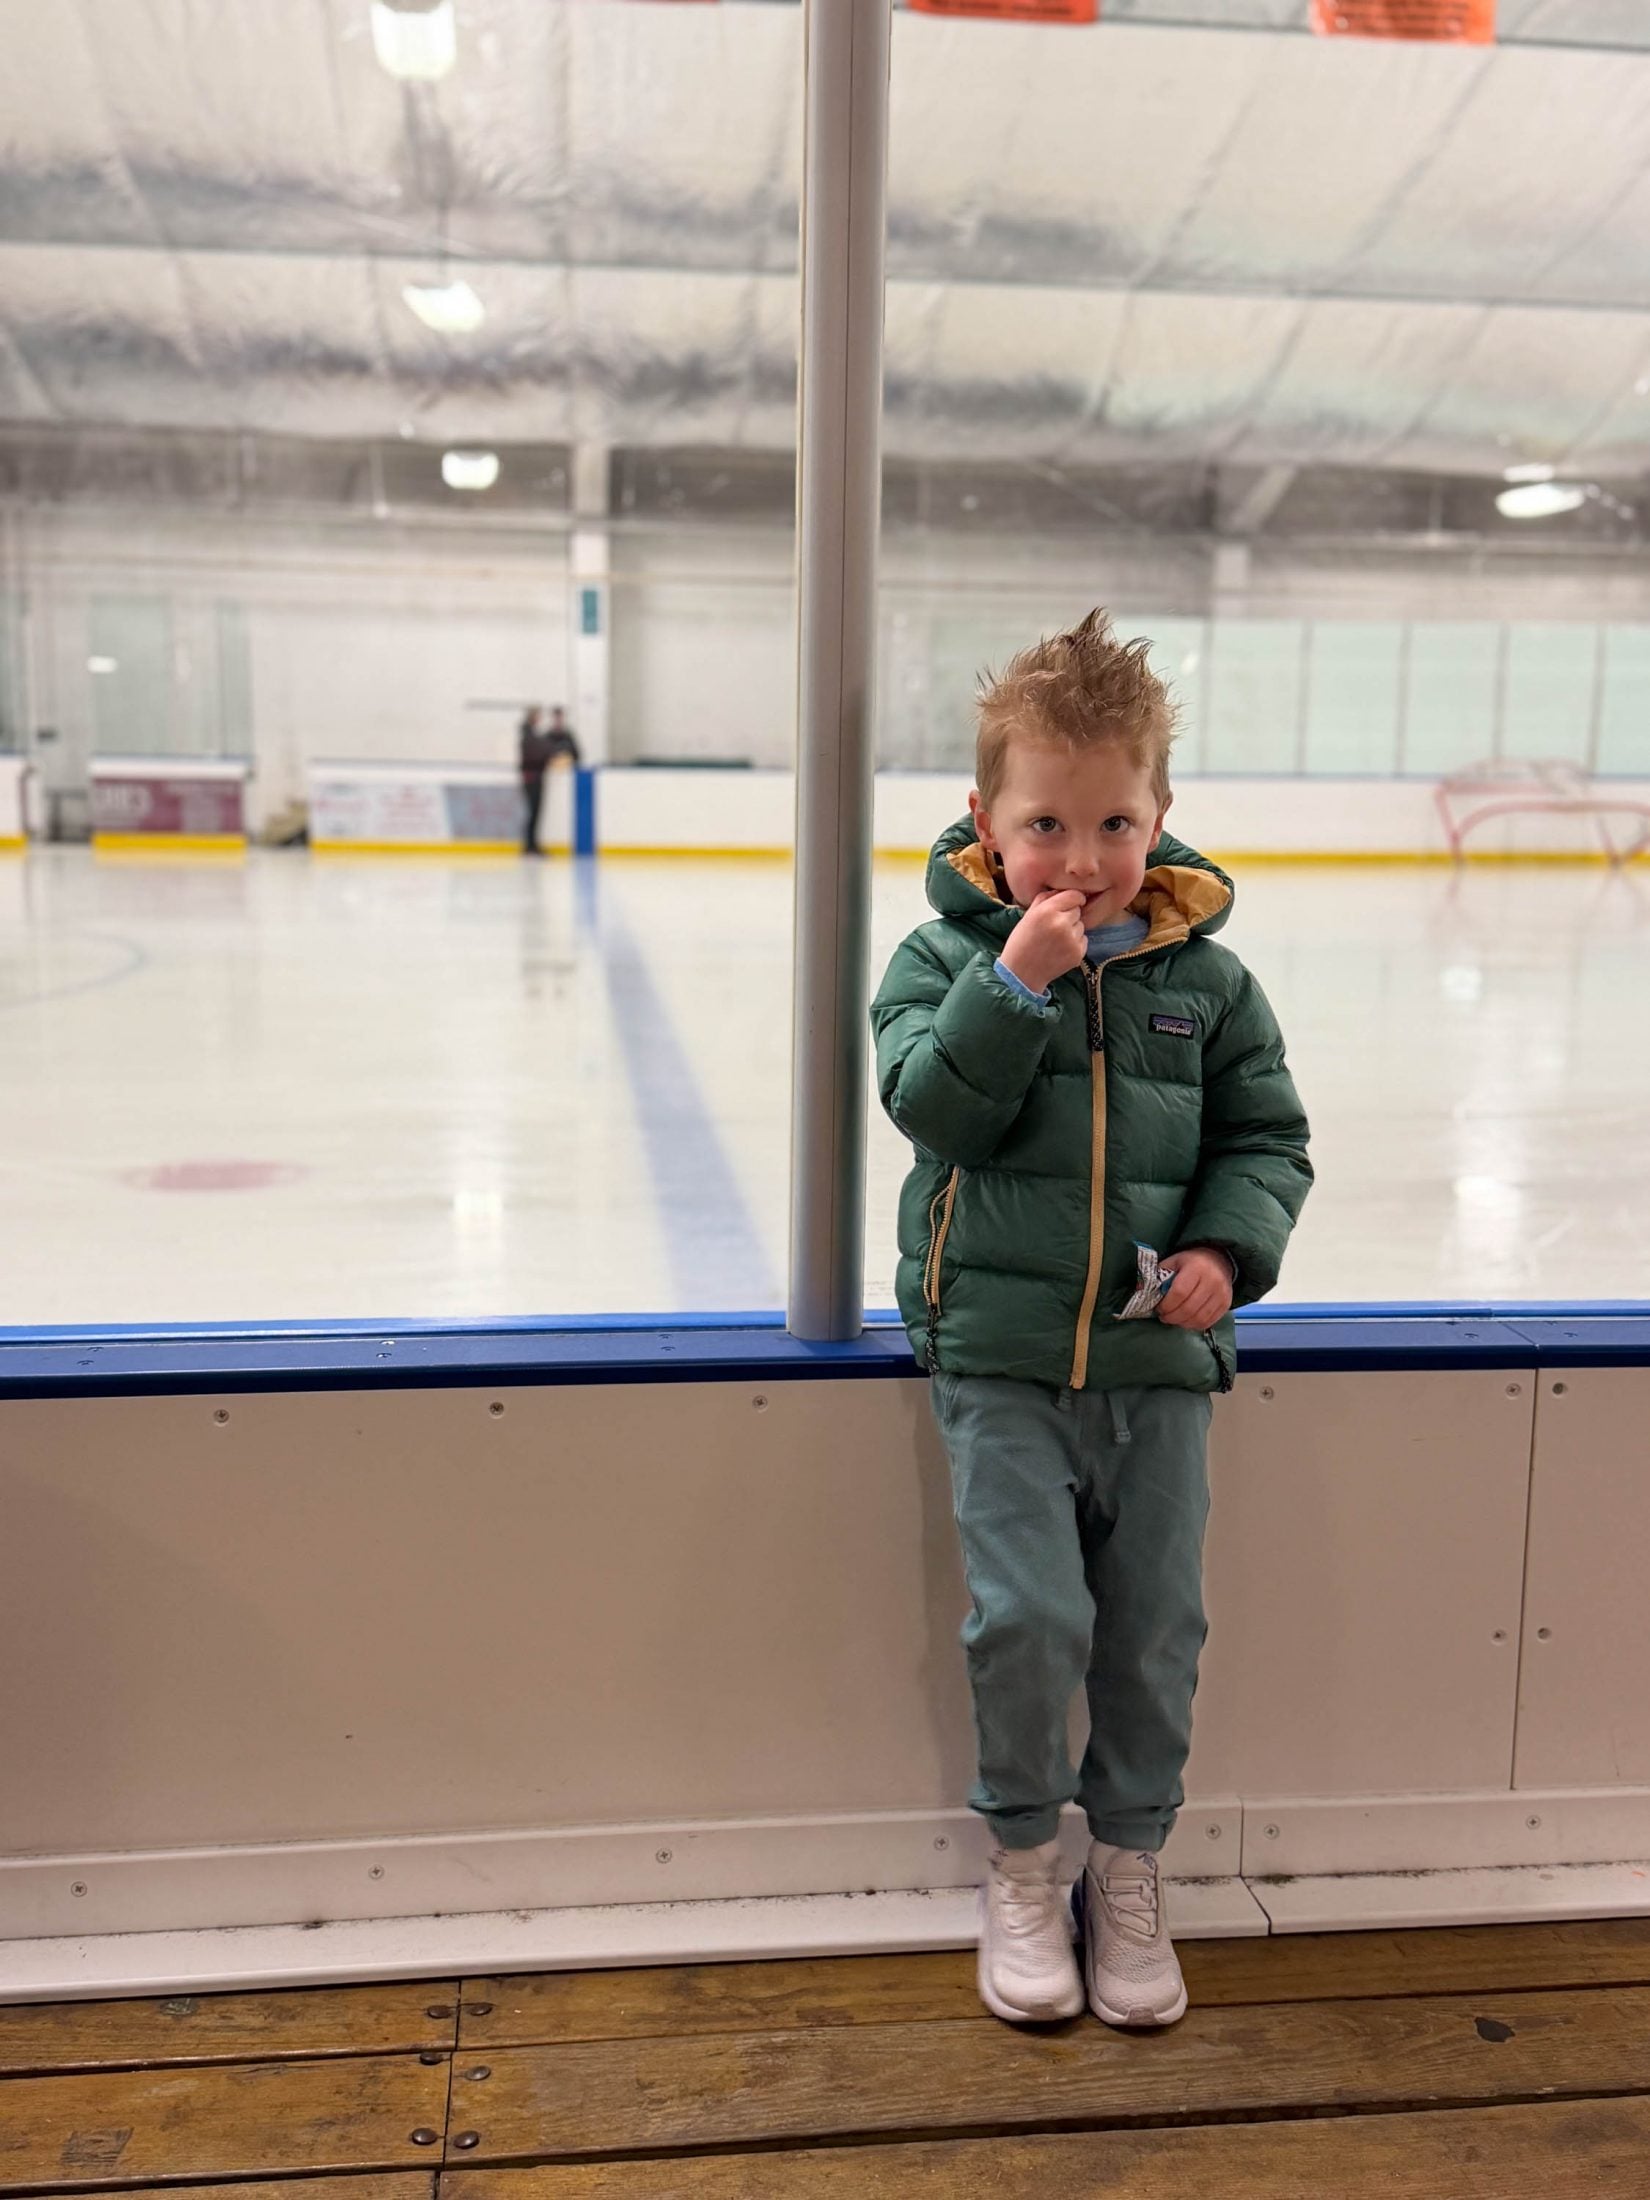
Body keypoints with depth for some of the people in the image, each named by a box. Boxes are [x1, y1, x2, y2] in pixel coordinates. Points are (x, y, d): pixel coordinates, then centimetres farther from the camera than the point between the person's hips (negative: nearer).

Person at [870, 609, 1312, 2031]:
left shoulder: (1205, 979, 2)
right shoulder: (945, 959, -2)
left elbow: (1268, 1137, 8)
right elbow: (936, 1109, -16)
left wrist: (1229, 1250, -9)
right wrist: (1015, 982, -25)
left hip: (1156, 1359, 2)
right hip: (999, 1352, -2)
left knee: (1158, 1629, 8)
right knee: (1030, 1615, -6)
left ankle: (1129, 1862, 31)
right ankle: (1023, 1860, 21)